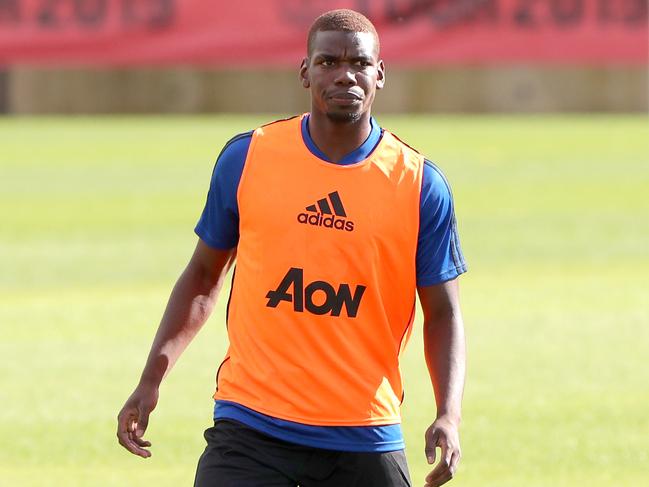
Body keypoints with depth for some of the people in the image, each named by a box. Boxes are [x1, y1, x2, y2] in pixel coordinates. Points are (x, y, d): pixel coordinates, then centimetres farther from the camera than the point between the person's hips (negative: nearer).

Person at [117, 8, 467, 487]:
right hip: (251, 426, 0)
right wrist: (152, 379, 3)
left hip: (365, 442, 1)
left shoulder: (420, 185, 0)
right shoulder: (246, 158, 2)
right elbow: (204, 275, 12)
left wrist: (449, 415, -11)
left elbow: (443, 312, 4)